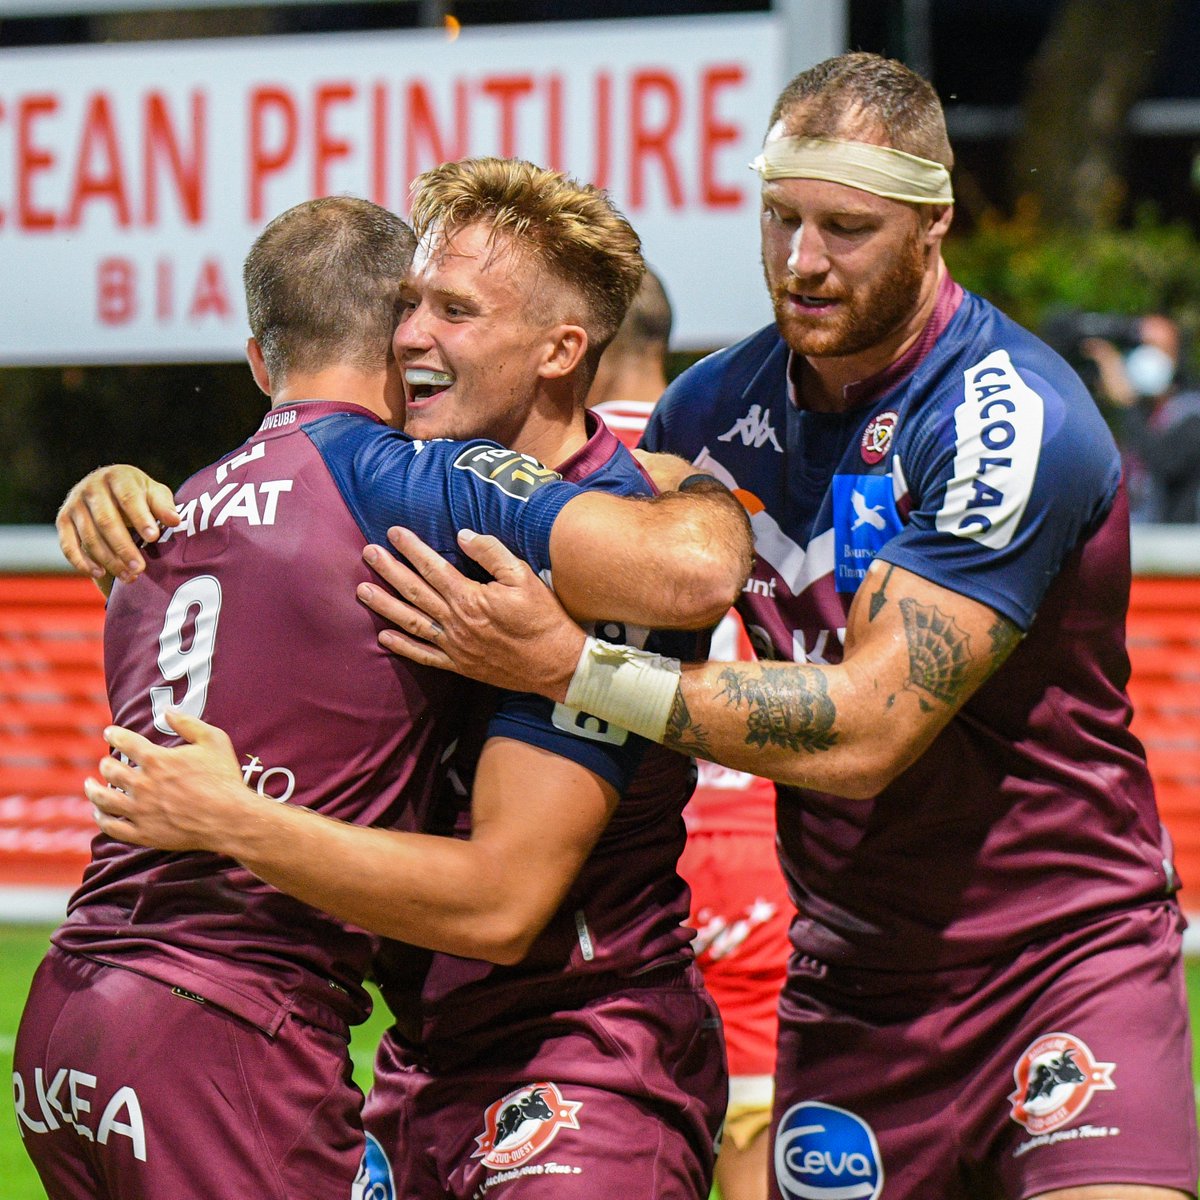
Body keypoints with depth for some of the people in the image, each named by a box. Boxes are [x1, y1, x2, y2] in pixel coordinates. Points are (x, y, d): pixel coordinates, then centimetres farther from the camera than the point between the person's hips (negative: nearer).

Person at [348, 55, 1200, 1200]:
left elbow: (864, 733, -23)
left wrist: (567, 663, -25)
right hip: (846, 983, 5)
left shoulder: (1014, 423, -18)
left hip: (1066, 960, -5)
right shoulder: (720, 405, 3)